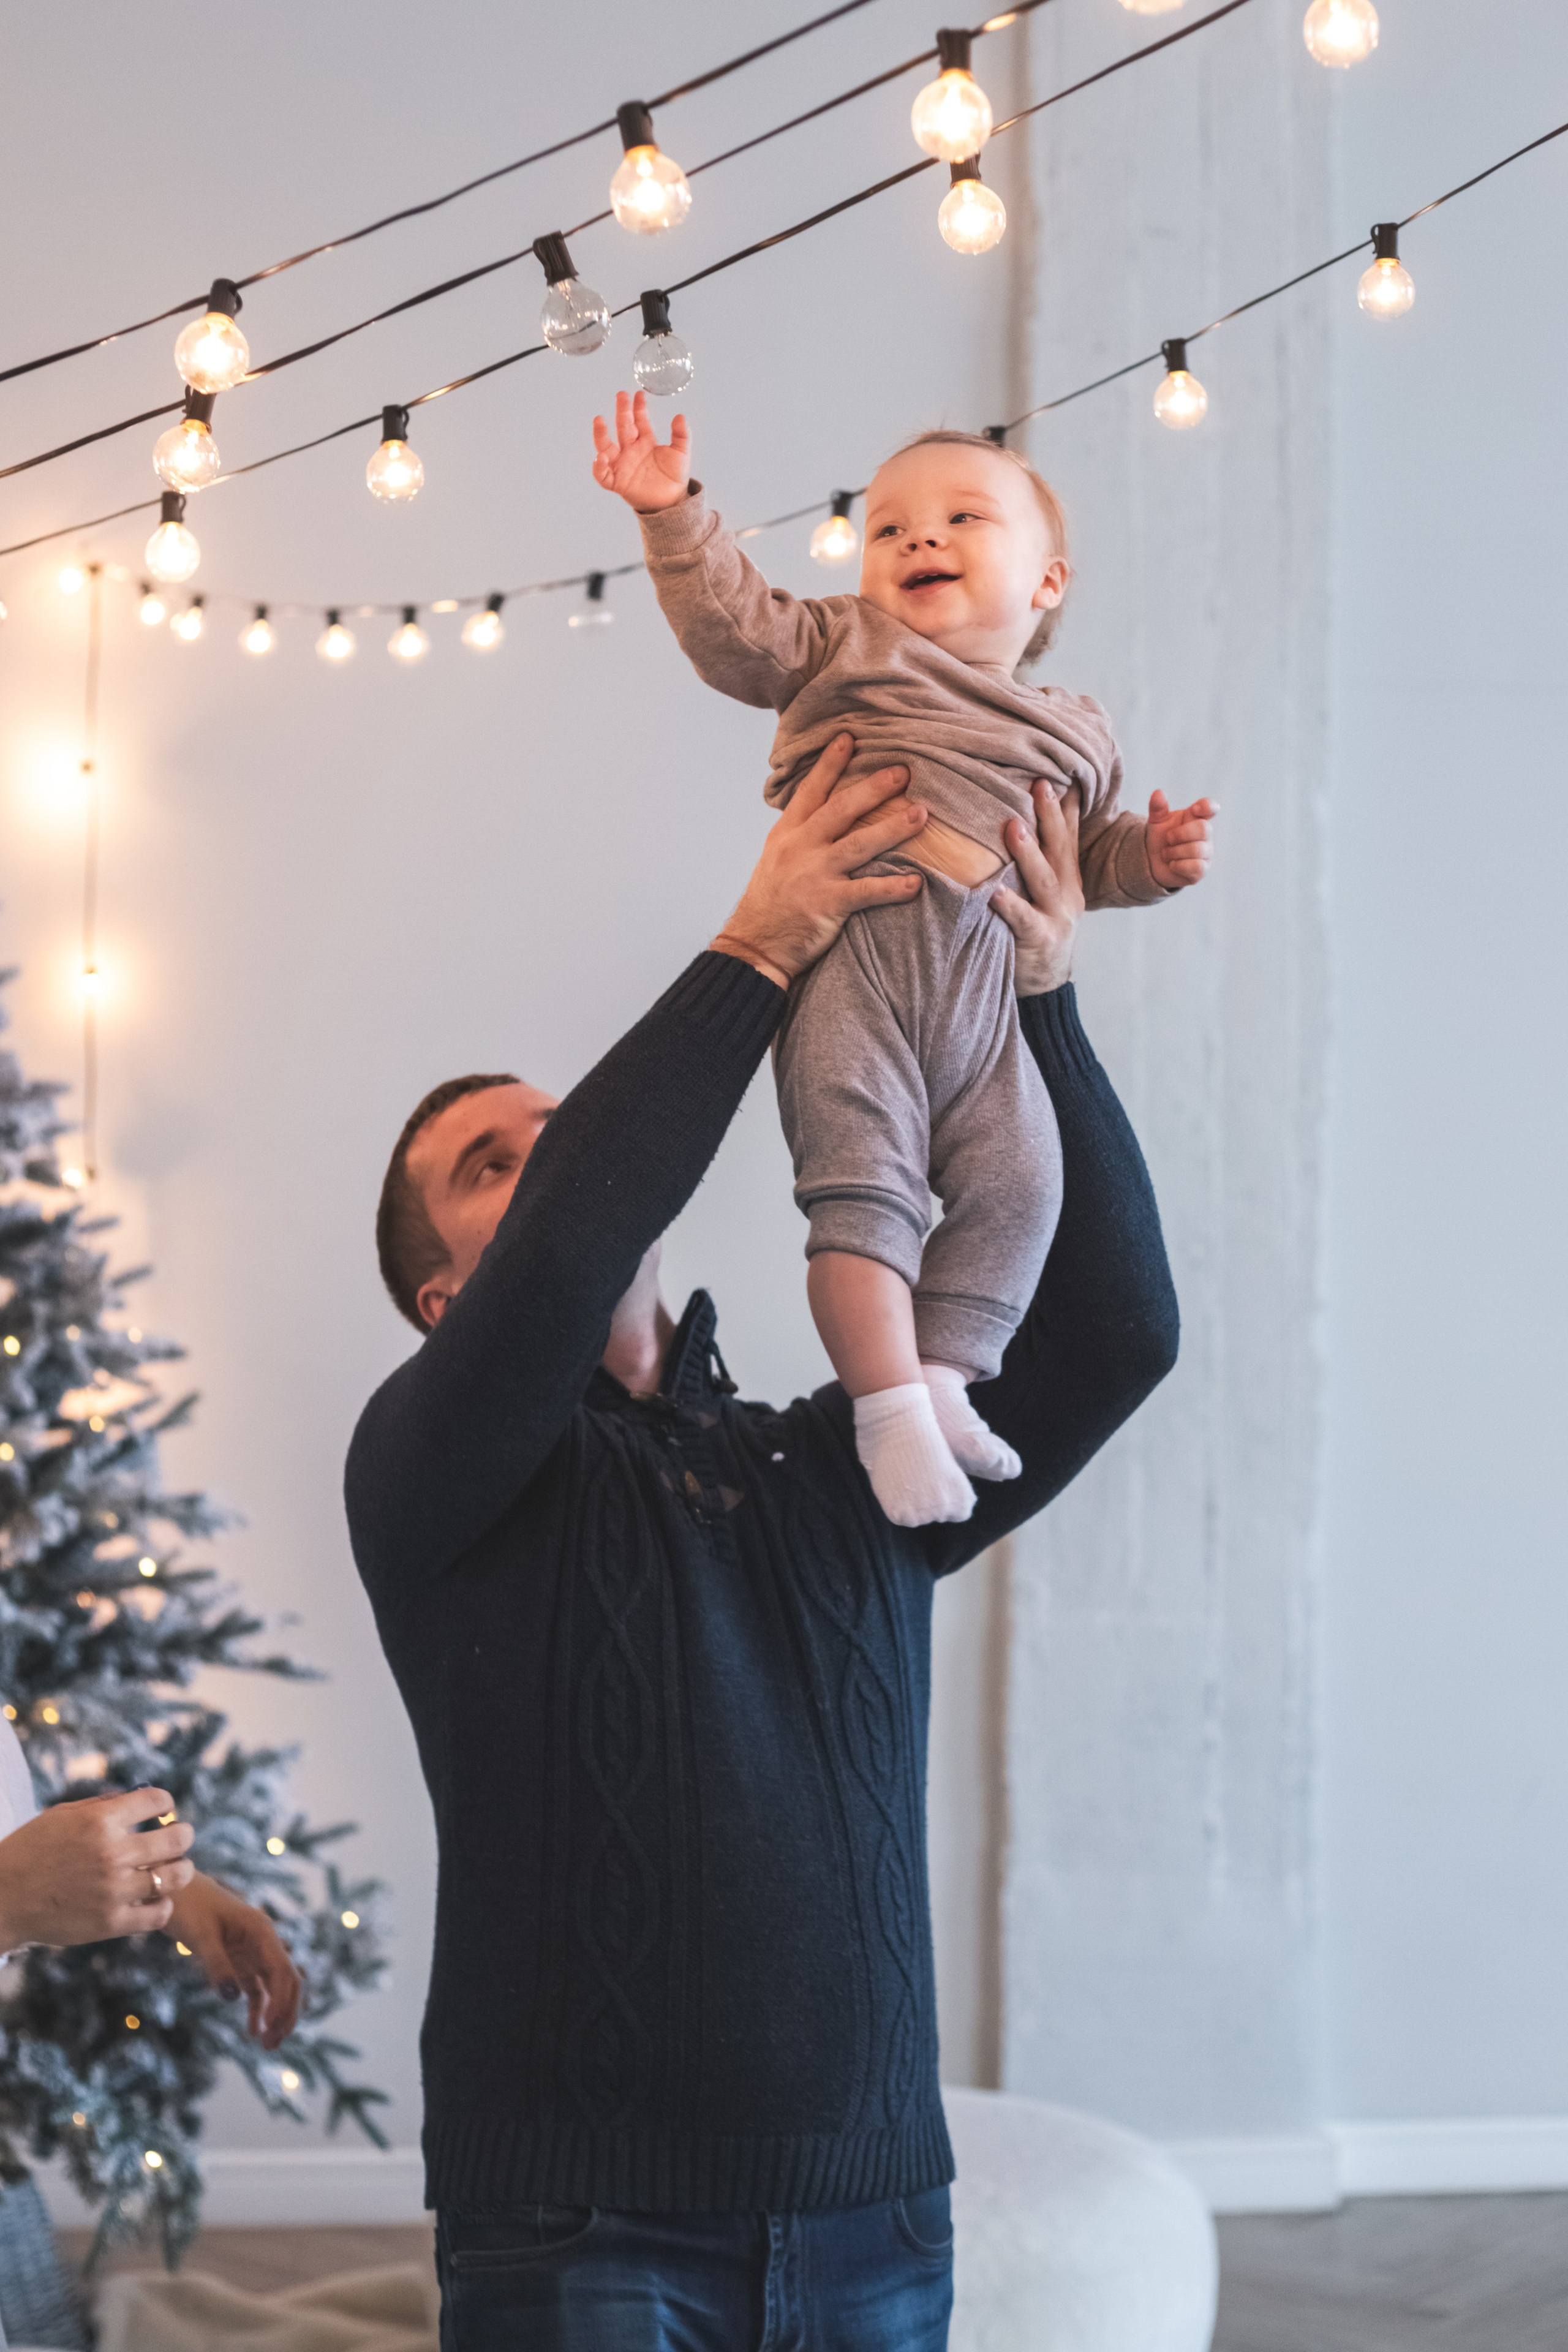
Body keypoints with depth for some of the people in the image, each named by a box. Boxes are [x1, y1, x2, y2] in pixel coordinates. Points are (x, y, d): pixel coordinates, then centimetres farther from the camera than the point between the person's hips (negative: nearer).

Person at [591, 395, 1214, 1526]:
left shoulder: (1075, 734, 24)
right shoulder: (853, 645, 12)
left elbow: (1092, 849, 31)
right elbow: (737, 625, 2)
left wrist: (1154, 854, 10)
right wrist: (674, 516, -9)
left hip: (982, 986, 5)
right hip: (851, 957, -5)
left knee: (1016, 1183, -3)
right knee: (867, 1179, -15)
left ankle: (944, 1377, 9)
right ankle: (888, 1405, -10)